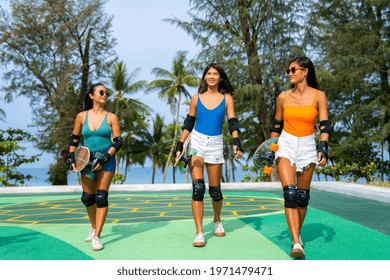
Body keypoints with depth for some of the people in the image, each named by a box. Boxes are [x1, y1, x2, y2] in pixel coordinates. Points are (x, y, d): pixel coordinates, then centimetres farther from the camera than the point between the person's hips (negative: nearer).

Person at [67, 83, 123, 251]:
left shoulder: (111, 117, -2)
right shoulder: (82, 116, 4)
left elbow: (118, 142, -5)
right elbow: (74, 139, 13)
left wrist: (104, 159, -15)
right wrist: (72, 159, 3)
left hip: (106, 160, -2)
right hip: (87, 160, 3)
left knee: (101, 197, -9)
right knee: (87, 197, 7)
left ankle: (97, 237, -5)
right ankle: (94, 227, 32)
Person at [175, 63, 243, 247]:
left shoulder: (227, 98, 4)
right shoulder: (196, 98, 6)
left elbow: (232, 122, -4)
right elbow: (188, 124, 10)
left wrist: (236, 142, -20)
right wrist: (179, 146, 4)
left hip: (215, 144, 0)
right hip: (196, 142, 0)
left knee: (215, 189, 7)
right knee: (198, 188, -12)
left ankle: (217, 221, 35)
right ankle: (199, 233, -9)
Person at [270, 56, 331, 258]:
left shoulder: (318, 96, -2)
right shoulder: (283, 97, 4)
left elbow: (324, 125, -7)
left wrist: (323, 148, -20)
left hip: (307, 146, 0)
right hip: (286, 144, 0)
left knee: (303, 195, 7)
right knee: (290, 194, -14)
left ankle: (297, 234, 29)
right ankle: (296, 243, -16)